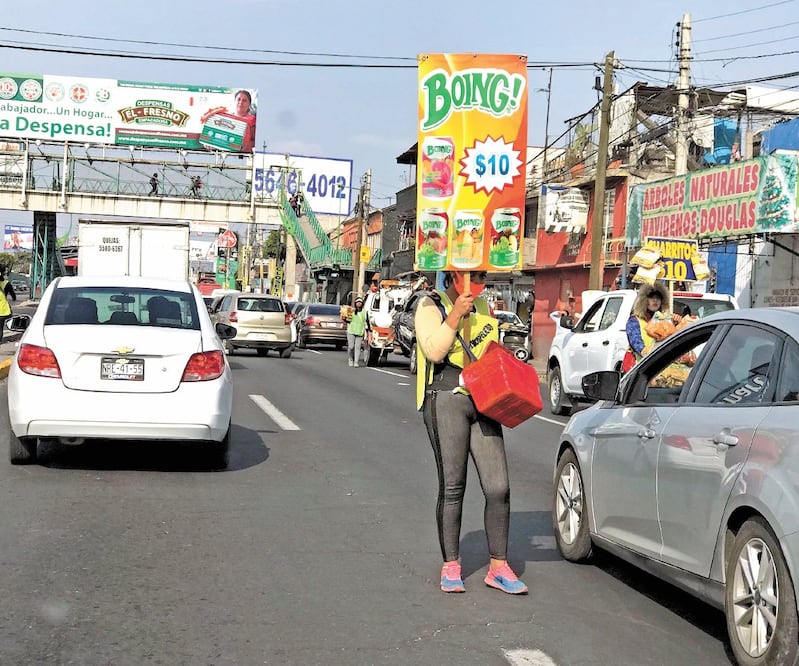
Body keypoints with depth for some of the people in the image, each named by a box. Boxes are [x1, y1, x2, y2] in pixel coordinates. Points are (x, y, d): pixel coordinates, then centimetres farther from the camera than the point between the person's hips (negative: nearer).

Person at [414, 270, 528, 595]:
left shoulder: (482, 306, 19)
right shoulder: (431, 305, 0)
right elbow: (434, 351, -13)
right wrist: (455, 315, -18)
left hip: (482, 400, 5)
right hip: (446, 399, -5)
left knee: (498, 487, -3)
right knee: (452, 486, -2)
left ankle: (498, 567, 7)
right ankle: (450, 566, 10)